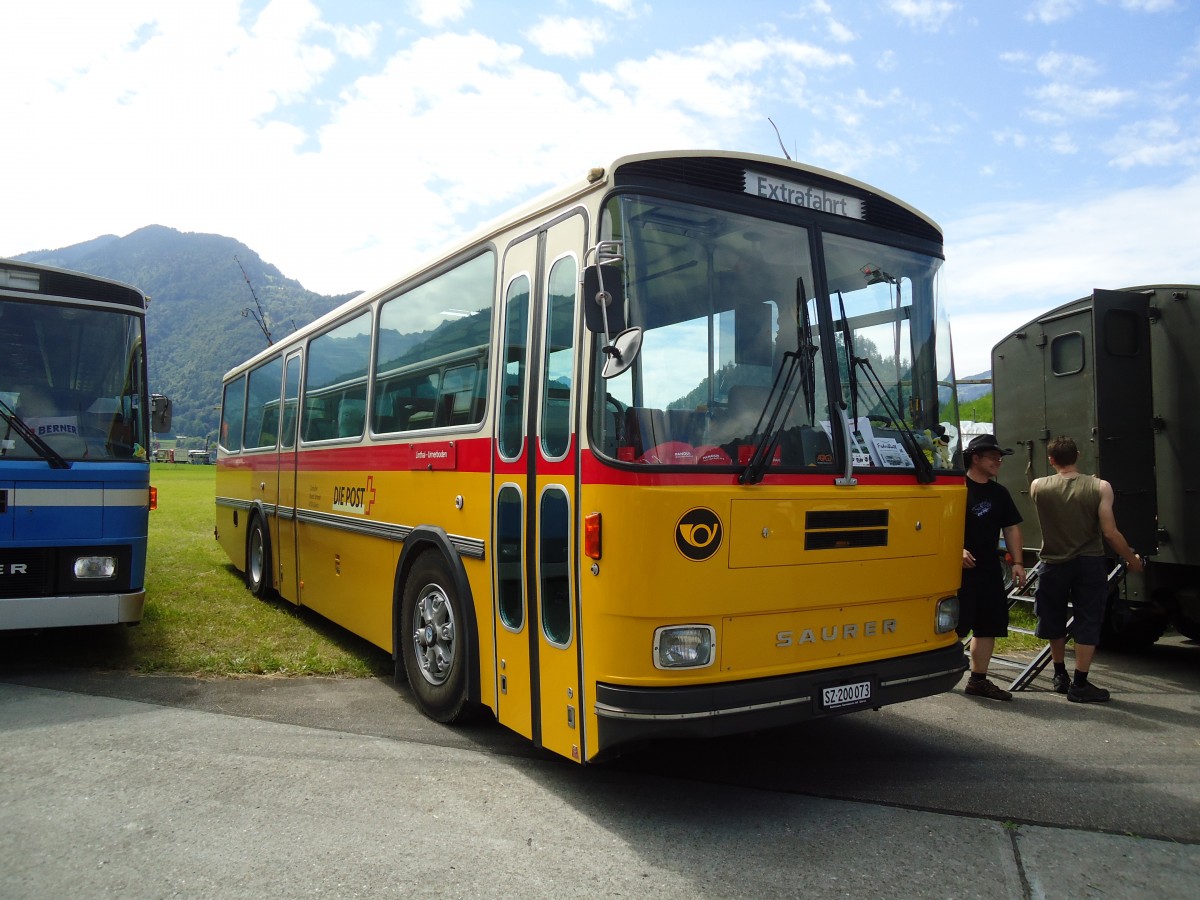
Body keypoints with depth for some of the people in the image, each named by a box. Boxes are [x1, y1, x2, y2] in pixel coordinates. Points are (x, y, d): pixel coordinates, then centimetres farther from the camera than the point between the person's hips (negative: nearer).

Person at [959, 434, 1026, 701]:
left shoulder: (999, 493, 14)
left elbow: (1011, 528, 17)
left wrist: (1017, 562, 8)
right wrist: (957, 549, -22)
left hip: (989, 569, 7)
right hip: (960, 568, -7)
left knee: (989, 625, 9)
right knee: (954, 625, -6)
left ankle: (978, 680, 19)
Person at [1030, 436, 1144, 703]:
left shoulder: (1038, 487, -7)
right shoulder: (1099, 487, -12)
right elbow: (1110, 533, -13)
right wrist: (1131, 558, 3)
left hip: (1054, 563, 2)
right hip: (1089, 563, -1)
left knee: (1055, 621, 18)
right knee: (1088, 623, 7)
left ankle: (1060, 676, 32)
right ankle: (1079, 685, 8)